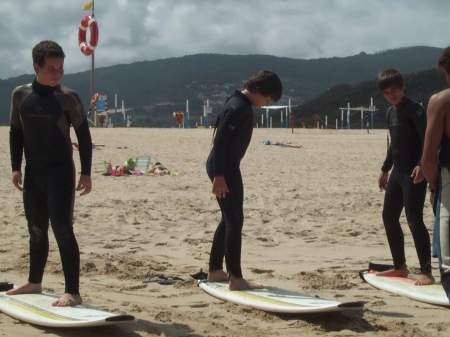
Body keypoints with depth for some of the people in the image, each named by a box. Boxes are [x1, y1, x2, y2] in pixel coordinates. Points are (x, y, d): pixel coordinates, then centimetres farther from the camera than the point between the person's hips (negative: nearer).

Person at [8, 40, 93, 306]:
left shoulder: (68, 97, -7)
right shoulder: (20, 95, 3)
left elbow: (83, 135, -2)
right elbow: (16, 133, 11)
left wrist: (86, 172, -5)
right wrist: (16, 167, 3)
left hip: (61, 173, -4)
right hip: (33, 173, 5)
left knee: (62, 230, -11)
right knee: (37, 231, 17)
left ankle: (73, 292, -8)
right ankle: (34, 282, 33)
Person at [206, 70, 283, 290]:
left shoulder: (243, 105, 13)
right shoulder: (237, 107, -19)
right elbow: (219, 141, -23)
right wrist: (219, 176, -26)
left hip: (227, 166, 11)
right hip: (223, 168, -11)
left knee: (229, 219, 16)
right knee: (235, 220, -9)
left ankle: (215, 271, 25)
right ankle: (236, 278, -7)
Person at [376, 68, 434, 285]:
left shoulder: (414, 110, -12)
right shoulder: (390, 112, 14)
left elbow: (427, 140, -20)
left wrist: (421, 165, -32)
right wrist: (385, 169, 25)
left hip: (414, 173, -9)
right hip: (398, 171, 9)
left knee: (414, 219, -13)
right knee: (389, 217, 11)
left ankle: (426, 272, -9)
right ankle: (400, 267, 22)